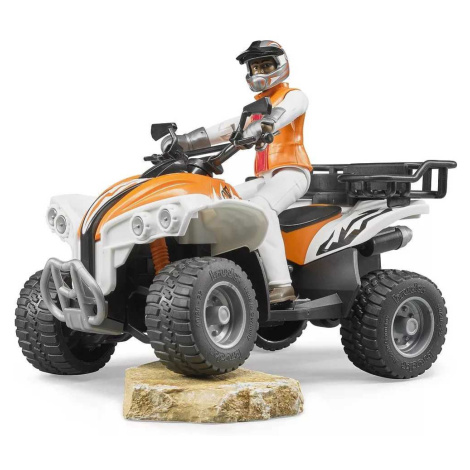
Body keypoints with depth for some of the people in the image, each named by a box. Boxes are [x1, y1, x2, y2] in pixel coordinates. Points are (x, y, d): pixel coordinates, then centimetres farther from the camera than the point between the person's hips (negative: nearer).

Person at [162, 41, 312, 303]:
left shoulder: (294, 96, 3)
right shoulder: (256, 106, 27)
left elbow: (278, 116, -21)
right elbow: (224, 129, 20)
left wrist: (252, 131, -43)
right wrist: (183, 141, 8)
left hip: (292, 172, -8)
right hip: (264, 178, 8)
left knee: (259, 207, -37)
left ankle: (282, 285, -46)